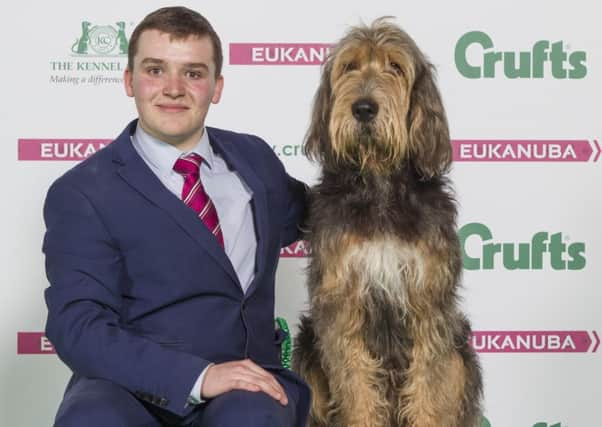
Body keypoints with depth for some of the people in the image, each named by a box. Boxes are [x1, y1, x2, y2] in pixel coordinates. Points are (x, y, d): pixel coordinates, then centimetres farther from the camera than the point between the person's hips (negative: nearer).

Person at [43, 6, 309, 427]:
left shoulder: (253, 156, 12)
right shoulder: (83, 192, -3)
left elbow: (308, 215, 33)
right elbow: (78, 328, -13)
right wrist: (198, 376, -24)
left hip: (248, 383, 3)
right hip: (132, 388, -2)